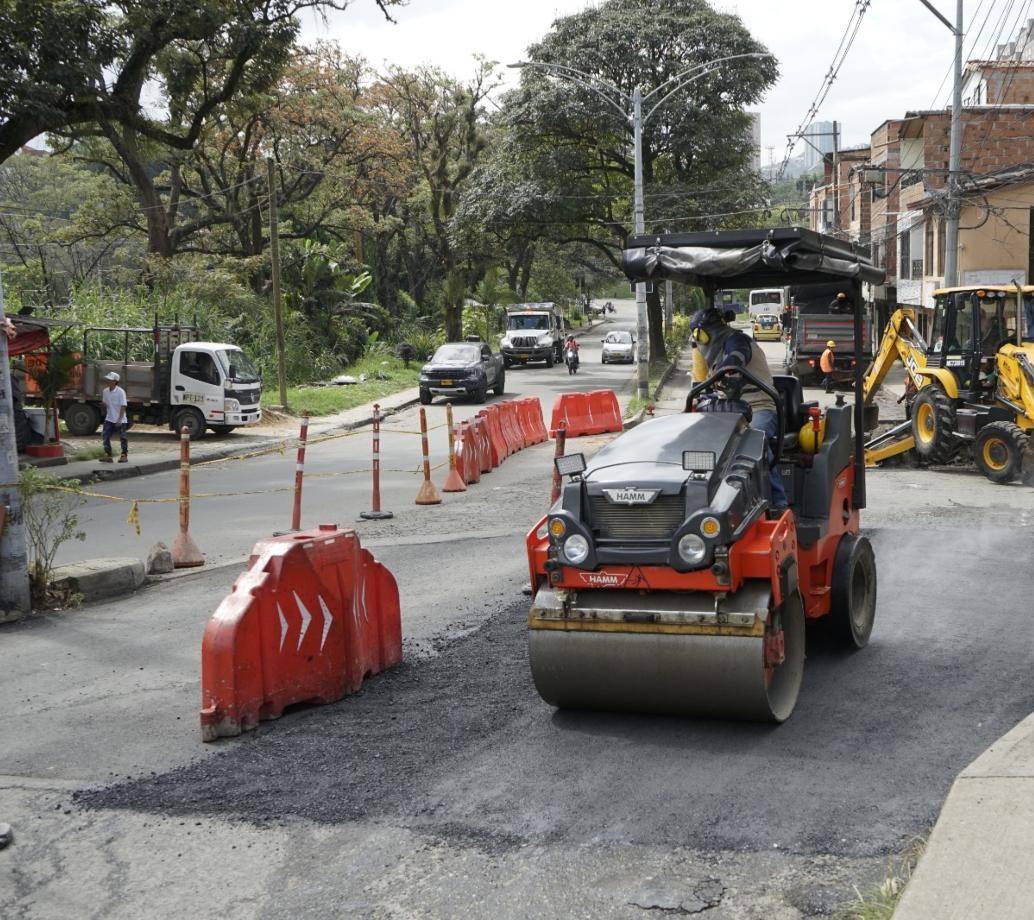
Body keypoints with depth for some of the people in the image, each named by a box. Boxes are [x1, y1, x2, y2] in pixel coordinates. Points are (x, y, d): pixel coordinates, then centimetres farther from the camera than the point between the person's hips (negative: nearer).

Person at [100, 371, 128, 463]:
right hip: (109, 419, 5)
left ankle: (124, 455, 12)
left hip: (120, 420, -5)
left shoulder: (121, 392, -15)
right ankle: (107, 455, 3)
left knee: (122, 438, 2)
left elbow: (123, 406, -17)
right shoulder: (105, 392, 2)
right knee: (106, 436, -2)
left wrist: (119, 419, -22)